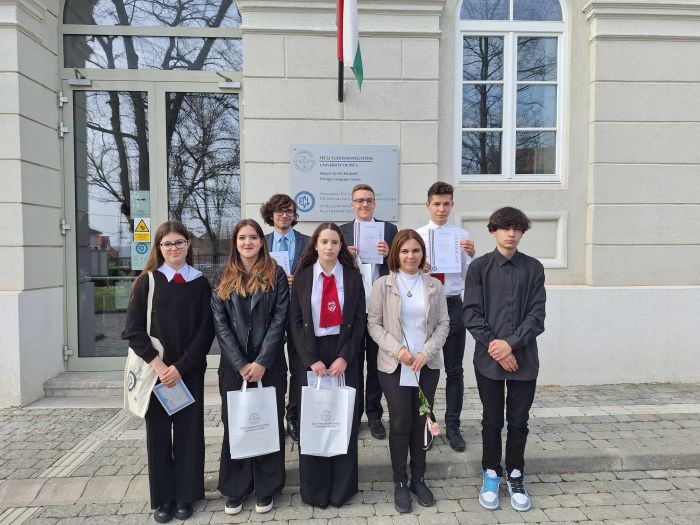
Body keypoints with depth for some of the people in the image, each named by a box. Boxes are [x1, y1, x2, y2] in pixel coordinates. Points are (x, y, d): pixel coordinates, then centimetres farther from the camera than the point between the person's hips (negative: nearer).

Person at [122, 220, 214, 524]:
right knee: (158, 433, 8)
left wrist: (180, 367, -12)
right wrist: (158, 365, -15)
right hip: (155, 371, 0)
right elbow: (133, 330, -5)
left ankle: (185, 496, 22)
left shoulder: (201, 284, 1)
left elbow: (206, 331, -3)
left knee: (189, 431, 7)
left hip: (189, 371, 1)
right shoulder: (146, 282, -1)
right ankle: (163, 498, 23)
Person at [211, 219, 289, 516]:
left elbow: (279, 320, -7)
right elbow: (220, 324, -1)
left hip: (269, 365, -2)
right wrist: (240, 364, -10)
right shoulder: (224, 279, 6)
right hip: (234, 365, 2)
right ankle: (235, 489, 24)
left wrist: (261, 362, -14)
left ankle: (266, 489, 22)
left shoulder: (276, 275, 0)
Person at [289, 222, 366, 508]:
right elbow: (296, 323, 0)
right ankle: (315, 488, 21)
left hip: (344, 355, 0)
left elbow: (359, 321, -1)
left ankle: (342, 487, 22)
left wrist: (344, 357, -11)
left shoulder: (352, 276, 2)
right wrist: (311, 360, -10)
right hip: (311, 356, 0)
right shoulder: (302, 276, 2)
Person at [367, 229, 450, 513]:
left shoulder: (434, 285, 4)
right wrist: (397, 349, -16)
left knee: (420, 422, 9)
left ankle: (419, 479, 27)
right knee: (400, 424, 2)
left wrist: (426, 352, -11)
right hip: (394, 365, -2)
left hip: (428, 365, 2)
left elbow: (443, 323, 3)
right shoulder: (383, 284, -3)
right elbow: (373, 324, -4)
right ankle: (400, 483, 19)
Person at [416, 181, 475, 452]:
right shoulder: (416, 235, 1)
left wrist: (471, 255, -12)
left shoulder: (462, 236, 3)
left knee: (455, 369, 9)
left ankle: (453, 425, 24)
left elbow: (469, 278, 5)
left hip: (453, 305, 1)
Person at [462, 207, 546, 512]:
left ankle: (515, 476, 31)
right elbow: (472, 314, -6)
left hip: (524, 359, 1)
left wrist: (511, 343, -14)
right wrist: (495, 346, -14)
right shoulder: (479, 267, -2)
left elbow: (537, 315, -3)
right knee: (492, 421, 11)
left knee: (519, 421, 12)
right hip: (489, 358, -1)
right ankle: (491, 475, 29)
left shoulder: (534, 268, 2)